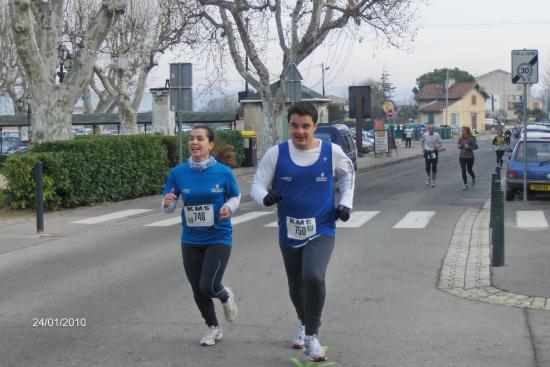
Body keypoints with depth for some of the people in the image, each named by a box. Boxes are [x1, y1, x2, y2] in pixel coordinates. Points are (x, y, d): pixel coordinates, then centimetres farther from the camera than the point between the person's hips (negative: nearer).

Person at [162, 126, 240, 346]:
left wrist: (228, 208, -16)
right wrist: (167, 203, -23)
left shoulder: (223, 172, -10)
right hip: (191, 241, 3)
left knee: (208, 286, -14)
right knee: (198, 290, 10)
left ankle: (226, 297, 24)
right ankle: (213, 328, 36)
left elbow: (235, 197, 5)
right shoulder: (178, 173, -6)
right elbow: (168, 207, 0)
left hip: (219, 238, -3)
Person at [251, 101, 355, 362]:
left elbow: (347, 174, 13)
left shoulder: (332, 152, -7)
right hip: (289, 233, 2)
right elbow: (257, 184, -5)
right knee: (296, 287, 17)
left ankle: (311, 336, -10)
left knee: (314, 277, -27)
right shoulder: (276, 154, -8)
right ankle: (303, 323, 50)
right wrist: (265, 196, -27)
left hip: (322, 231, -2)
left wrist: (346, 203, 1)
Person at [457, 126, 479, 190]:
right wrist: (458, 146, -9)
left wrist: (469, 147, -22)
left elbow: (476, 146, -10)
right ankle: (465, 185, 4)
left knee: (469, 170, 9)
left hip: (470, 157, -4)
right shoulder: (460, 138, 0)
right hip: (462, 157, 4)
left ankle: (473, 178, 42)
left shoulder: (471, 139, -14)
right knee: (463, 171, -2)